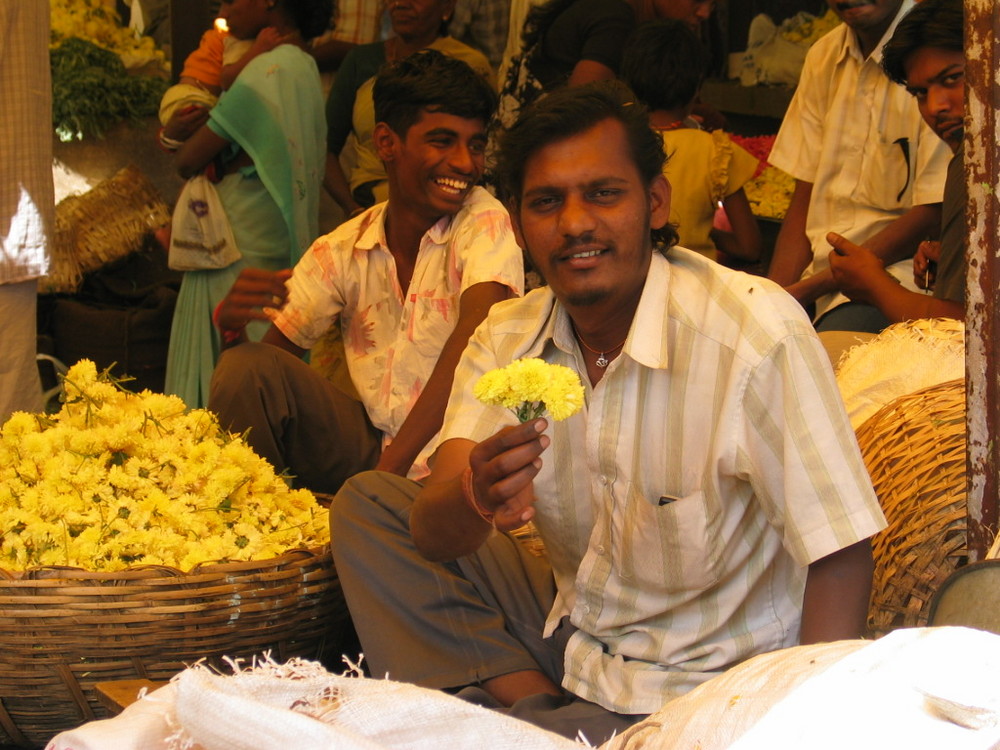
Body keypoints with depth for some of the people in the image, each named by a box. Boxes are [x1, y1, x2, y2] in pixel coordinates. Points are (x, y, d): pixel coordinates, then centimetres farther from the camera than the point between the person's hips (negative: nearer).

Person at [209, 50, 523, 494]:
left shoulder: (485, 222, -9)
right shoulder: (342, 252, 4)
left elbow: (477, 337, -24)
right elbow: (273, 353, 5)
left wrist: (390, 469, -31)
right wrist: (234, 320, -21)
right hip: (366, 447, 5)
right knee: (248, 365, -13)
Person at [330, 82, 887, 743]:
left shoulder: (758, 329, -22)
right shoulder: (506, 339, -2)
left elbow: (839, 556, -21)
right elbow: (430, 535, -11)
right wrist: (476, 499, -35)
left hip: (708, 687, -7)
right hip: (571, 632, 7)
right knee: (367, 504, -1)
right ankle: (533, 705, -9)